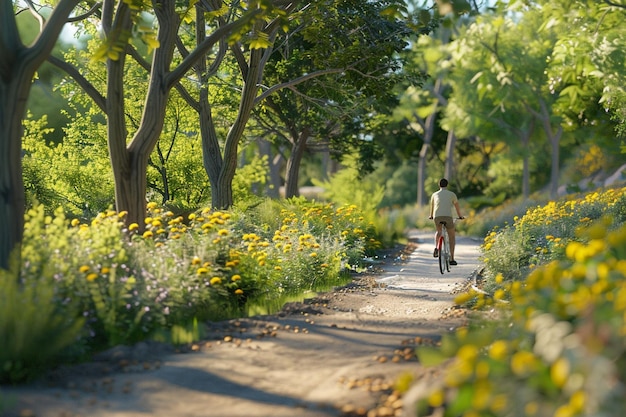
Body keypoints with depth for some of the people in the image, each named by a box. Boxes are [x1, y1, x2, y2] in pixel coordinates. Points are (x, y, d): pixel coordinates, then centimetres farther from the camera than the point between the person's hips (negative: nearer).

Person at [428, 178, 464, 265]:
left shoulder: (435, 194, 20)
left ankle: (436, 248, 5)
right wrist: (460, 216, 47)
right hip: (448, 216, -2)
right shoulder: (452, 194, 15)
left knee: (439, 232, 32)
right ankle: (452, 259, 6)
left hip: (437, 217, 2)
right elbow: (457, 206, 28)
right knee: (451, 237, 14)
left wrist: (431, 216, 55)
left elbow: (432, 206, 36)